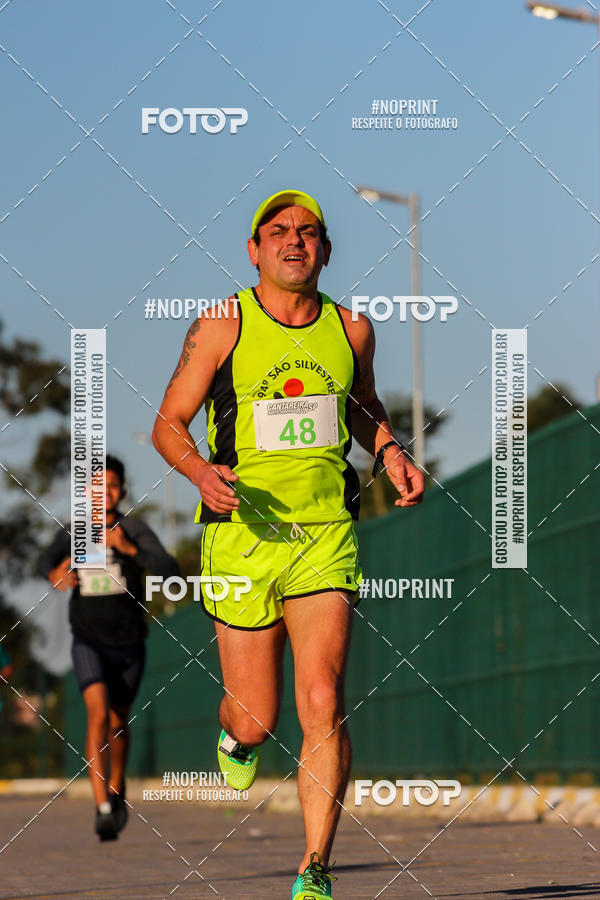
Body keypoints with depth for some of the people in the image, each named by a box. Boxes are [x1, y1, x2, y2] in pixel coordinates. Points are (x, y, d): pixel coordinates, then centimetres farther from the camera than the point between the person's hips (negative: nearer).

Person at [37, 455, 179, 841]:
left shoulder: (134, 530, -12)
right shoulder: (73, 534, -5)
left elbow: (171, 570, -23)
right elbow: (47, 560, -22)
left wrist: (129, 549, -37)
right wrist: (54, 574, -46)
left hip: (129, 645, 1)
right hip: (90, 644, -1)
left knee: (118, 723, 18)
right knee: (98, 714, -22)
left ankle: (117, 787, 46)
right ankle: (103, 809, -27)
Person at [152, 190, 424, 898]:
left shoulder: (350, 329, 7)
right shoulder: (220, 328, -3)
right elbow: (168, 425, 2)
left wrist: (389, 451, 6)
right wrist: (202, 471, -19)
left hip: (327, 538, 1)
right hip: (243, 537, -1)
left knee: (323, 705, -15)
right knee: (257, 721, 4)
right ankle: (236, 735, 44)